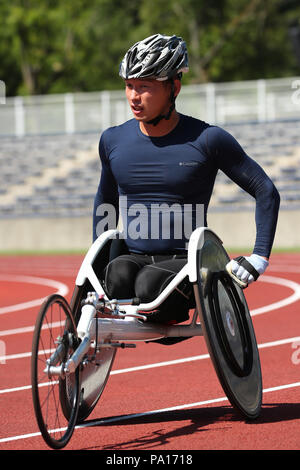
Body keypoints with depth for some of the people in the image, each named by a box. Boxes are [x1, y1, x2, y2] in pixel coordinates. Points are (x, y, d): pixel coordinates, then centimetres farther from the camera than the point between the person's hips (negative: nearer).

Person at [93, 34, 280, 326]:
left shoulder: (207, 140, -5)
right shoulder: (113, 140, 7)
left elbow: (266, 192, 1)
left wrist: (259, 258, -6)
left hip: (186, 261, -2)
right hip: (133, 257, 2)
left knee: (151, 285, -35)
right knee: (118, 277, -34)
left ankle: (173, 313, -1)